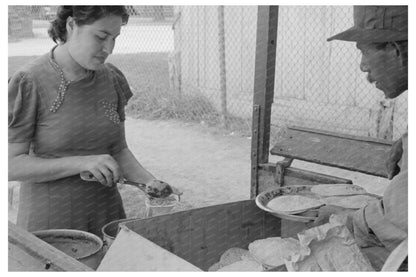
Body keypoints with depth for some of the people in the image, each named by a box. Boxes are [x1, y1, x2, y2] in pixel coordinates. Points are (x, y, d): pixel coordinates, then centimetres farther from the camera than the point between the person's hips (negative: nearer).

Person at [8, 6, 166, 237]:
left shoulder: (111, 78, 2)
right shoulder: (28, 83, -13)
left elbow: (119, 149, 8)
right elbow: (12, 165, -13)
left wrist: (150, 182, -9)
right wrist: (81, 163, -23)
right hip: (50, 223, -4)